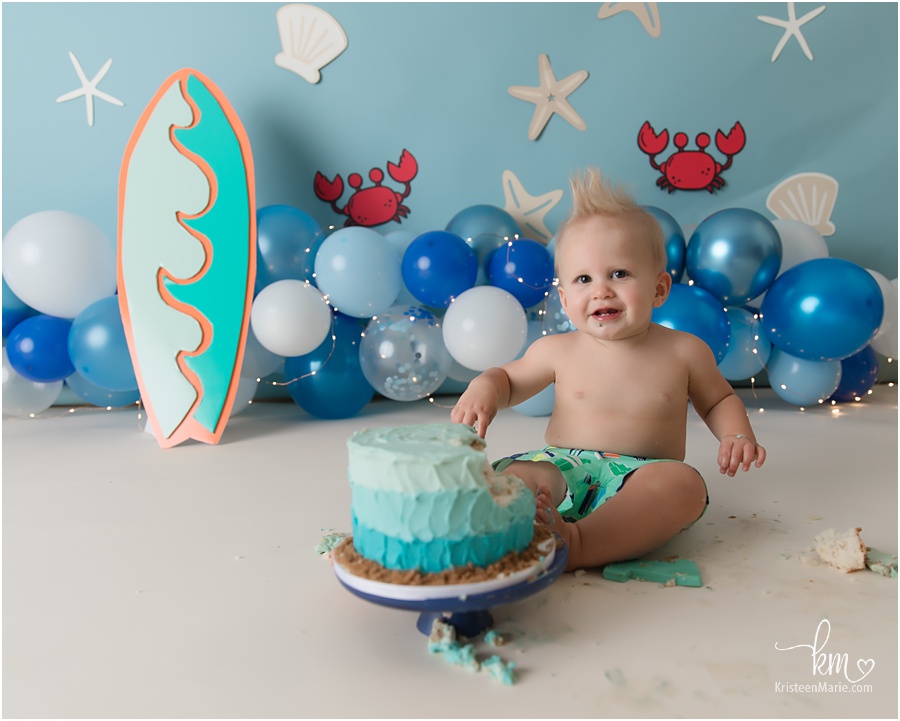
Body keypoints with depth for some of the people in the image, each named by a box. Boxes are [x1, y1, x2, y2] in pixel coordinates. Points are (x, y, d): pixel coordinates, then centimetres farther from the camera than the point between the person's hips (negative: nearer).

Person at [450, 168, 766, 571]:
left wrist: (737, 435, 2)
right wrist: (484, 388, -4)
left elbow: (718, 399, 22)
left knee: (684, 482, -32)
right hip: (563, 467, 1)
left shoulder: (684, 352, 4)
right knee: (517, 476, -27)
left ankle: (579, 544, -45)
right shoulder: (557, 351, 3)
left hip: (640, 477, 0)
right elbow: (509, 379, 19)